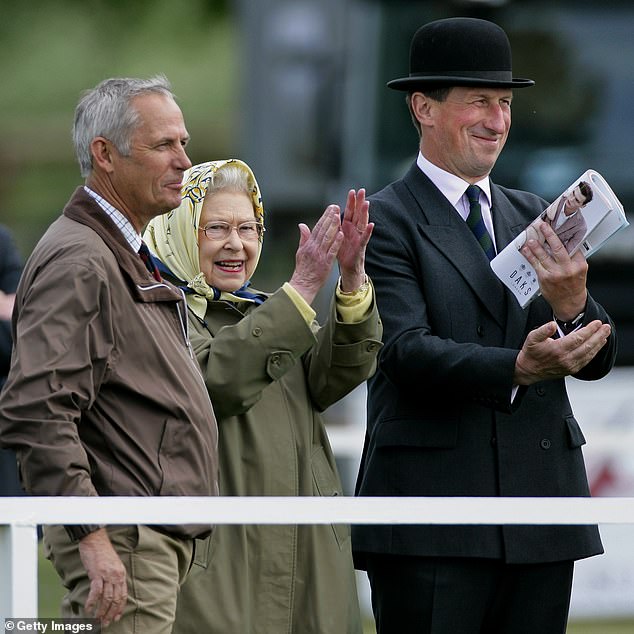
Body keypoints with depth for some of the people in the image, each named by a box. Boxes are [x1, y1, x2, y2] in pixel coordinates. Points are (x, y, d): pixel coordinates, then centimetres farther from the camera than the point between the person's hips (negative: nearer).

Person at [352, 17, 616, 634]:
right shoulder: (385, 221, -2)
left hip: (539, 509, 5)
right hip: (432, 523, -5)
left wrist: (571, 304, -14)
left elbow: (596, 358, 9)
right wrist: (516, 369, -30)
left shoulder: (533, 217, 16)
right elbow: (406, 351, -15)